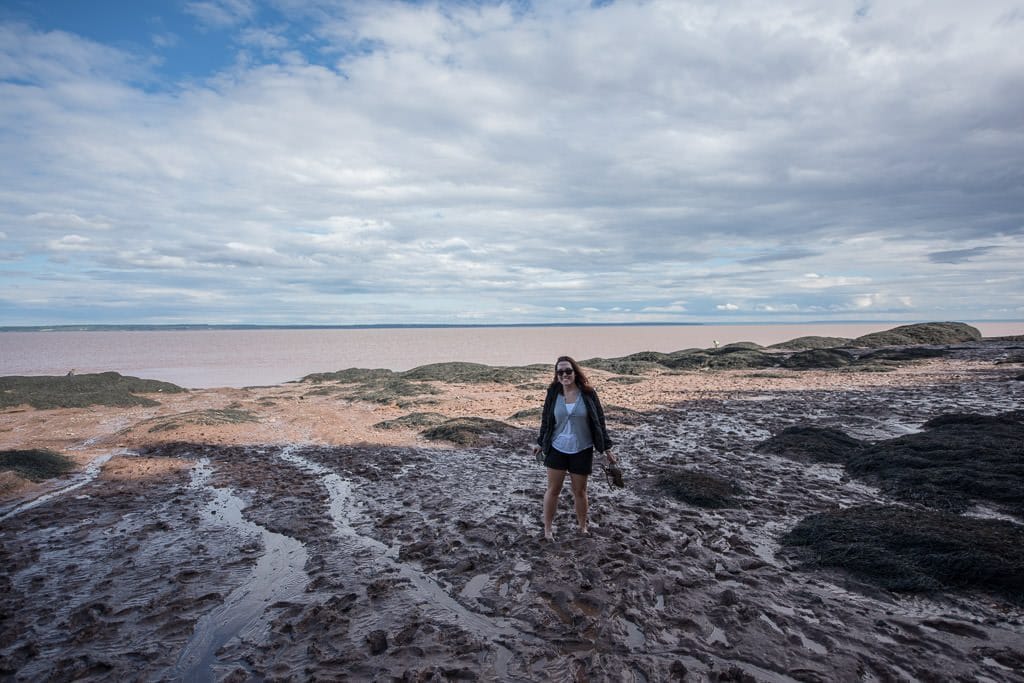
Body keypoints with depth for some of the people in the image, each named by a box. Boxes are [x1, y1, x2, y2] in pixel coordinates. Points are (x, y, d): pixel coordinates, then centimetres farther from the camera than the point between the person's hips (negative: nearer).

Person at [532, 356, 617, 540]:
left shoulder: (587, 393, -8)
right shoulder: (553, 393, -5)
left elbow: (599, 421, -2)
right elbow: (546, 419, 7)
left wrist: (606, 448, -1)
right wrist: (540, 443, 12)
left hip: (582, 451, -1)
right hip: (557, 449, 1)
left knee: (580, 491, 11)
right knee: (553, 489, 7)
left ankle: (583, 527, 31)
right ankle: (547, 529, 22)